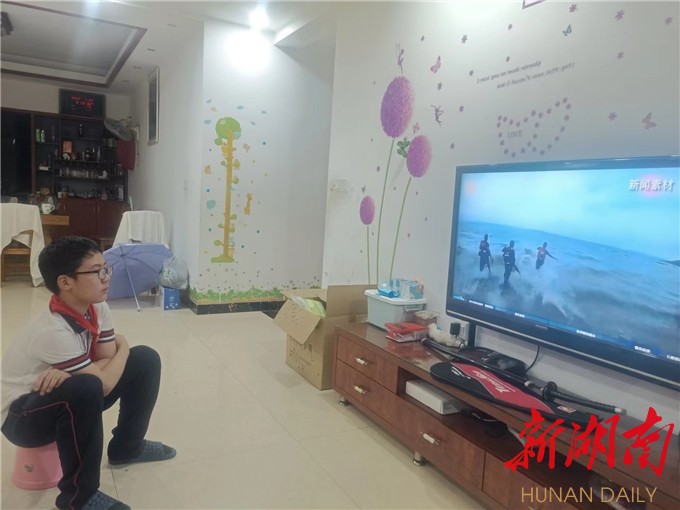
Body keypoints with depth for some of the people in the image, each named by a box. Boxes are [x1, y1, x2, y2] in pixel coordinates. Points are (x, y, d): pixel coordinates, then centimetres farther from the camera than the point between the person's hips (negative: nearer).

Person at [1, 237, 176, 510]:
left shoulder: (97, 307, -11)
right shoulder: (54, 332, -33)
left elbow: (107, 360, -10)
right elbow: (104, 384, -30)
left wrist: (65, 373, -29)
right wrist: (123, 347, -13)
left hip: (72, 400, 8)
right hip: (23, 416, -8)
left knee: (146, 359, -3)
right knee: (87, 389, -40)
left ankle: (126, 446, 15)